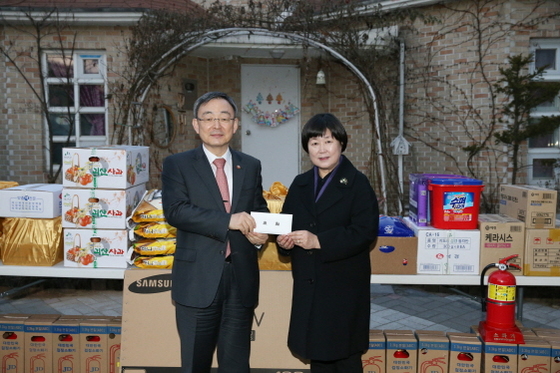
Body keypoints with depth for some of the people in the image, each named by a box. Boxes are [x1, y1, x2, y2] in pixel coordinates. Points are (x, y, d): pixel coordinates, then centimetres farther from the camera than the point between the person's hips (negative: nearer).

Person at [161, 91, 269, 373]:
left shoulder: (251, 166, 9)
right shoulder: (177, 165, -1)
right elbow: (174, 210, -15)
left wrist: (259, 233, -9)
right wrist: (228, 220, -25)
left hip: (242, 281, 3)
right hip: (198, 282, -2)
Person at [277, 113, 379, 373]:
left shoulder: (357, 183, -8)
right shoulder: (300, 184, 10)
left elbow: (365, 232, -18)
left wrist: (319, 241, -25)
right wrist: (284, 240, -9)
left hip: (344, 286, -5)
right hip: (308, 284, 5)